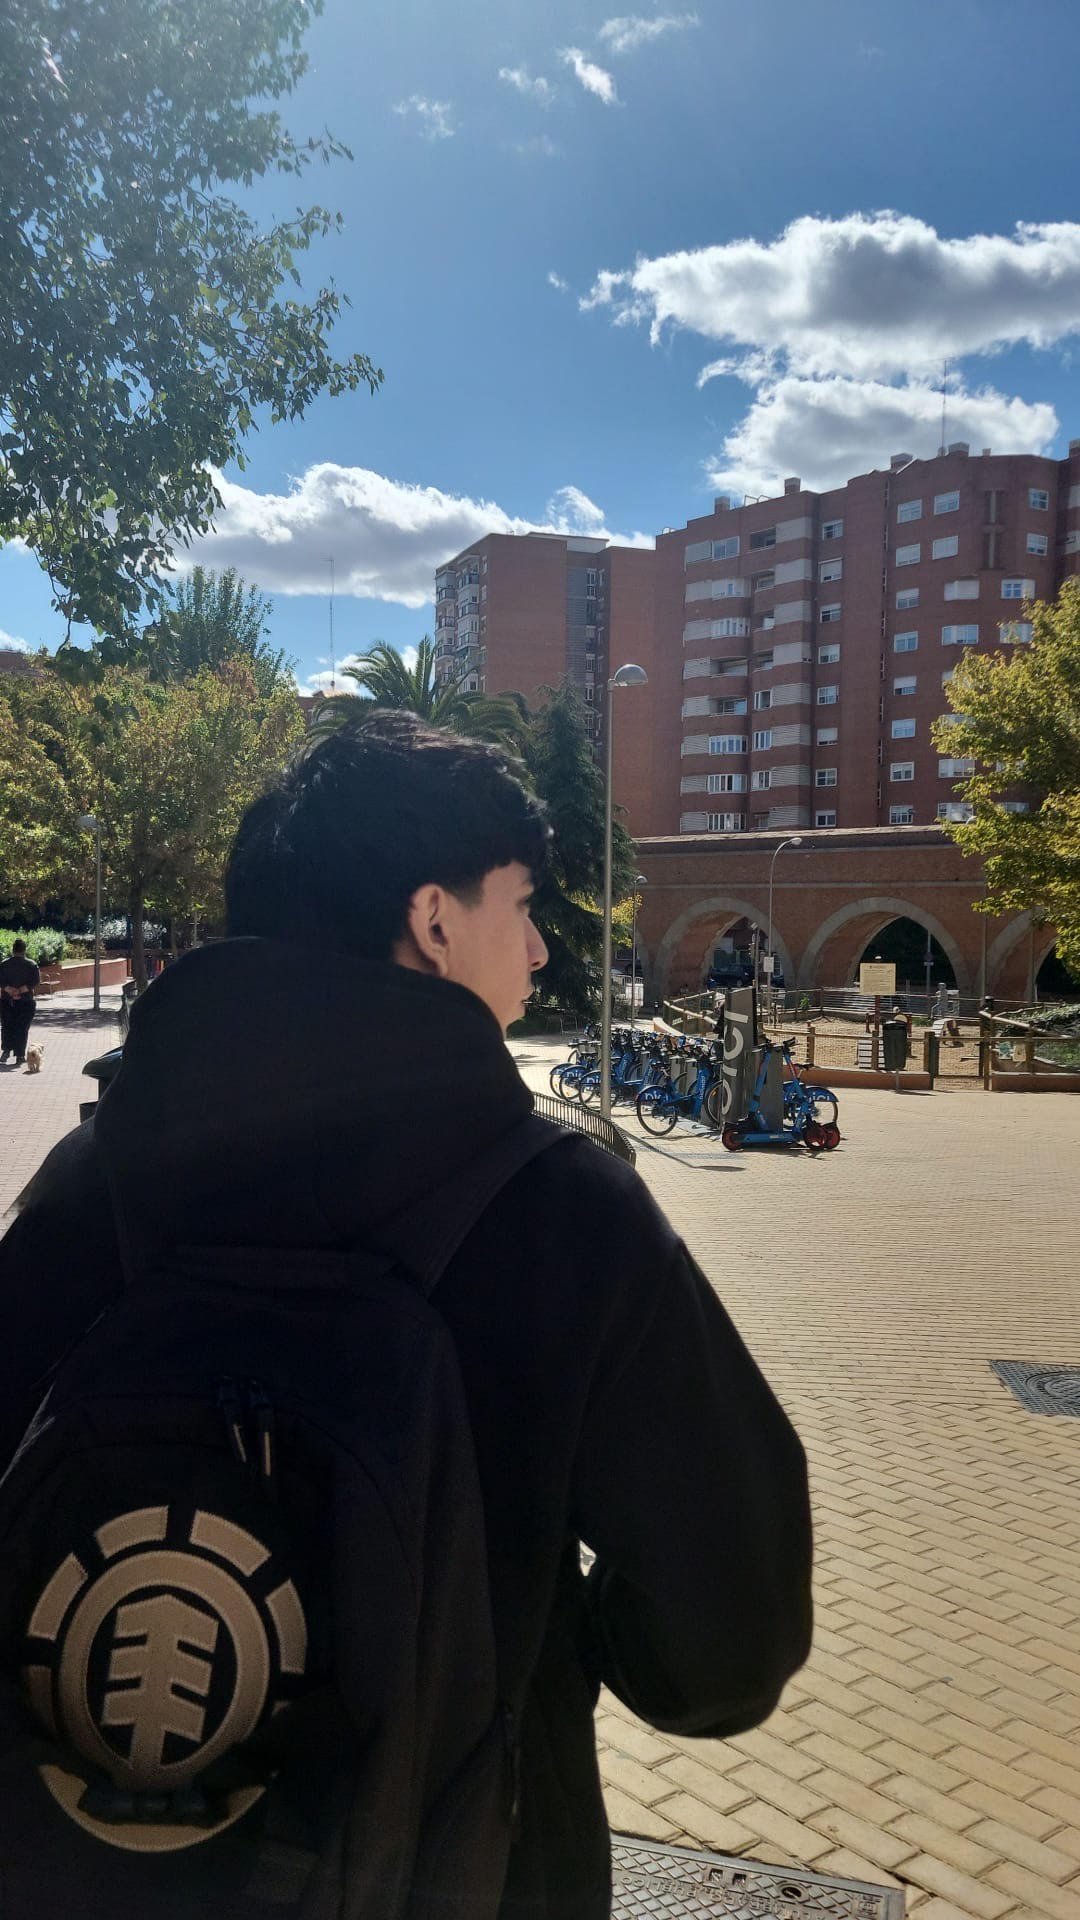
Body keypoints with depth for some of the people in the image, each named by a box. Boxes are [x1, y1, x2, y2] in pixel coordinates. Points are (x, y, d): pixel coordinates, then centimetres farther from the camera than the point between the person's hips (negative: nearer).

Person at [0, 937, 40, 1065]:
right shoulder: (31, 965, -2)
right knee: (22, 1029, 2)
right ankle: (19, 1057, 1)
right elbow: (36, 981, -11)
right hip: (26, 1001, -1)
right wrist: (21, 990, -13)